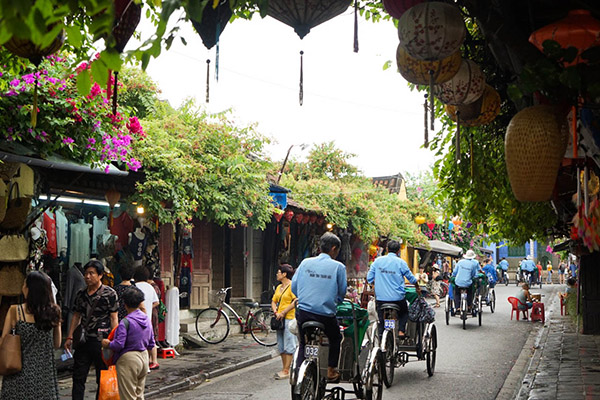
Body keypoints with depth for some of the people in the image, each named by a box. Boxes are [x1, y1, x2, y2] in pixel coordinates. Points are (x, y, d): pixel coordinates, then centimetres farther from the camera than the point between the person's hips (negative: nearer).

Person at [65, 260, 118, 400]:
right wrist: (69, 337, 10)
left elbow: (114, 318, -7)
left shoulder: (109, 293, -5)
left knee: (102, 379, 4)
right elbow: (76, 316, 16)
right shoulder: (81, 294, 11)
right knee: (78, 377, 6)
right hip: (83, 341, 5)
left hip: (101, 341, -5)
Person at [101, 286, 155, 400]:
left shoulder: (126, 322, -17)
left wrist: (107, 344, -3)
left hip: (128, 360, -7)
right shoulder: (147, 319, 5)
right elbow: (151, 344, 11)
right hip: (144, 358, 7)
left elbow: (119, 345, -20)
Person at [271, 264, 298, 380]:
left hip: (289, 318, -9)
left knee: (289, 346, -8)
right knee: (281, 346, 9)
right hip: (280, 320, 9)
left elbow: (295, 301, -17)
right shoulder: (279, 287, 18)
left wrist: (283, 312, -17)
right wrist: (276, 312, -1)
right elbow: (273, 301, 18)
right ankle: (285, 369, 15)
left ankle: (286, 371, -9)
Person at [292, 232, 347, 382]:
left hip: (303, 313, 2)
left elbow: (294, 286, 7)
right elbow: (342, 291, 2)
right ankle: (331, 370, 25)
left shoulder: (305, 262, 3)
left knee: (303, 343, 20)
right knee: (335, 339, 25)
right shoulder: (338, 266, -4)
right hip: (326, 313, -2)